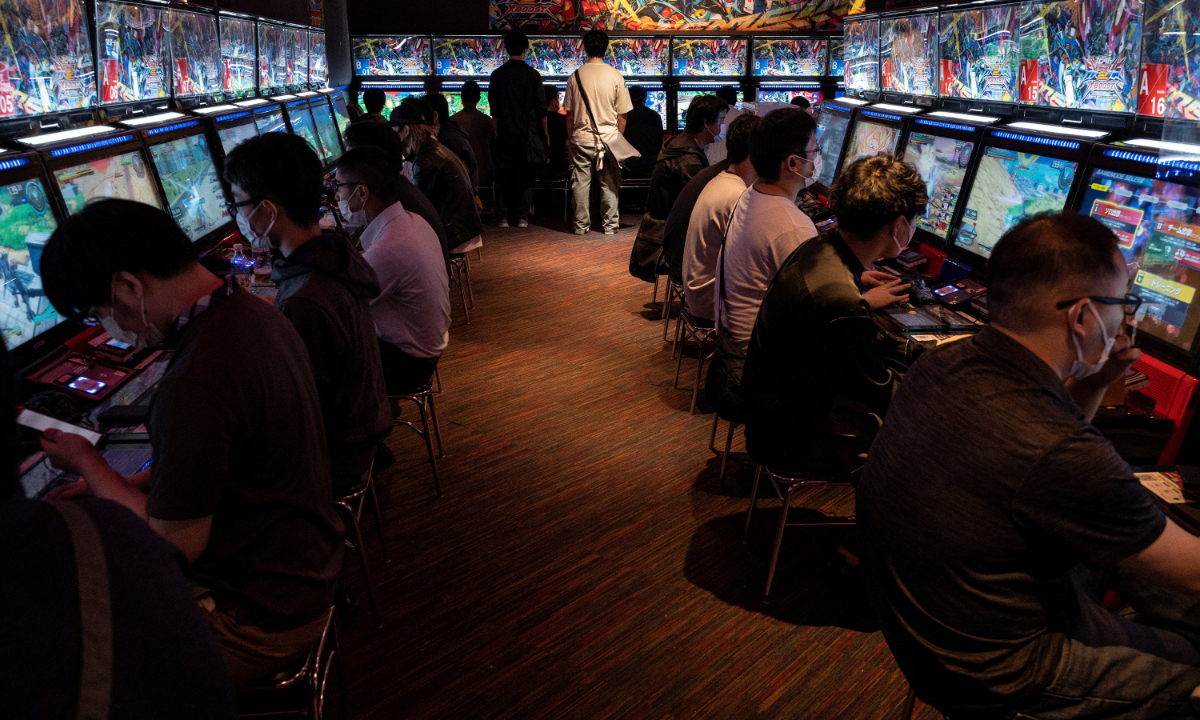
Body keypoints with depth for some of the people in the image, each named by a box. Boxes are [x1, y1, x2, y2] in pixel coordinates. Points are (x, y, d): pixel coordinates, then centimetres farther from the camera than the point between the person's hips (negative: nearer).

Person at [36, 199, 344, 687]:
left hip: (258, 619, -9)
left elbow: (174, 546, -20)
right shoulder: (253, 313, -2)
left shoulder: (195, 383, -32)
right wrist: (109, 486, 8)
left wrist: (86, 463, -7)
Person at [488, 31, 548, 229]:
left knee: (504, 175, 7)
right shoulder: (532, 74, -5)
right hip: (528, 132, -1)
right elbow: (541, 107, -4)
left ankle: (502, 217, 6)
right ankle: (522, 217, 4)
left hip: (505, 132, 1)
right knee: (525, 175, 5)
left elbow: (494, 108, 3)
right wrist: (545, 132, 5)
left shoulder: (497, 74, 0)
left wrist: (497, 130, 12)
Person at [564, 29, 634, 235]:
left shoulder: (576, 76, 0)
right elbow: (622, 115, -1)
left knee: (580, 183, 8)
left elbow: (569, 114, 5)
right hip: (608, 138, -1)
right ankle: (610, 225, 10)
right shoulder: (615, 76, -4)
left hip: (581, 139, 1)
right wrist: (619, 137, 13)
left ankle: (581, 225, 12)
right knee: (609, 184, 7)